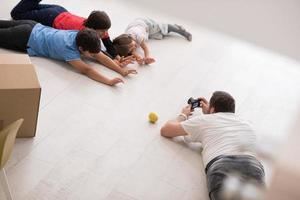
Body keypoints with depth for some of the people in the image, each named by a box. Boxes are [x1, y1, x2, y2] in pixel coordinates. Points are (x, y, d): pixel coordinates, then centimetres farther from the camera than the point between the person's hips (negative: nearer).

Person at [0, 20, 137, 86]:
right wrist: (109, 81, -54)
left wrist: (121, 70, -25)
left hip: (35, 28, 7)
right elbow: (86, 70, -43)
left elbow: (101, 57, -14)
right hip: (25, 38, -7)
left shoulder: (81, 36, -16)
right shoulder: (68, 48, -36)